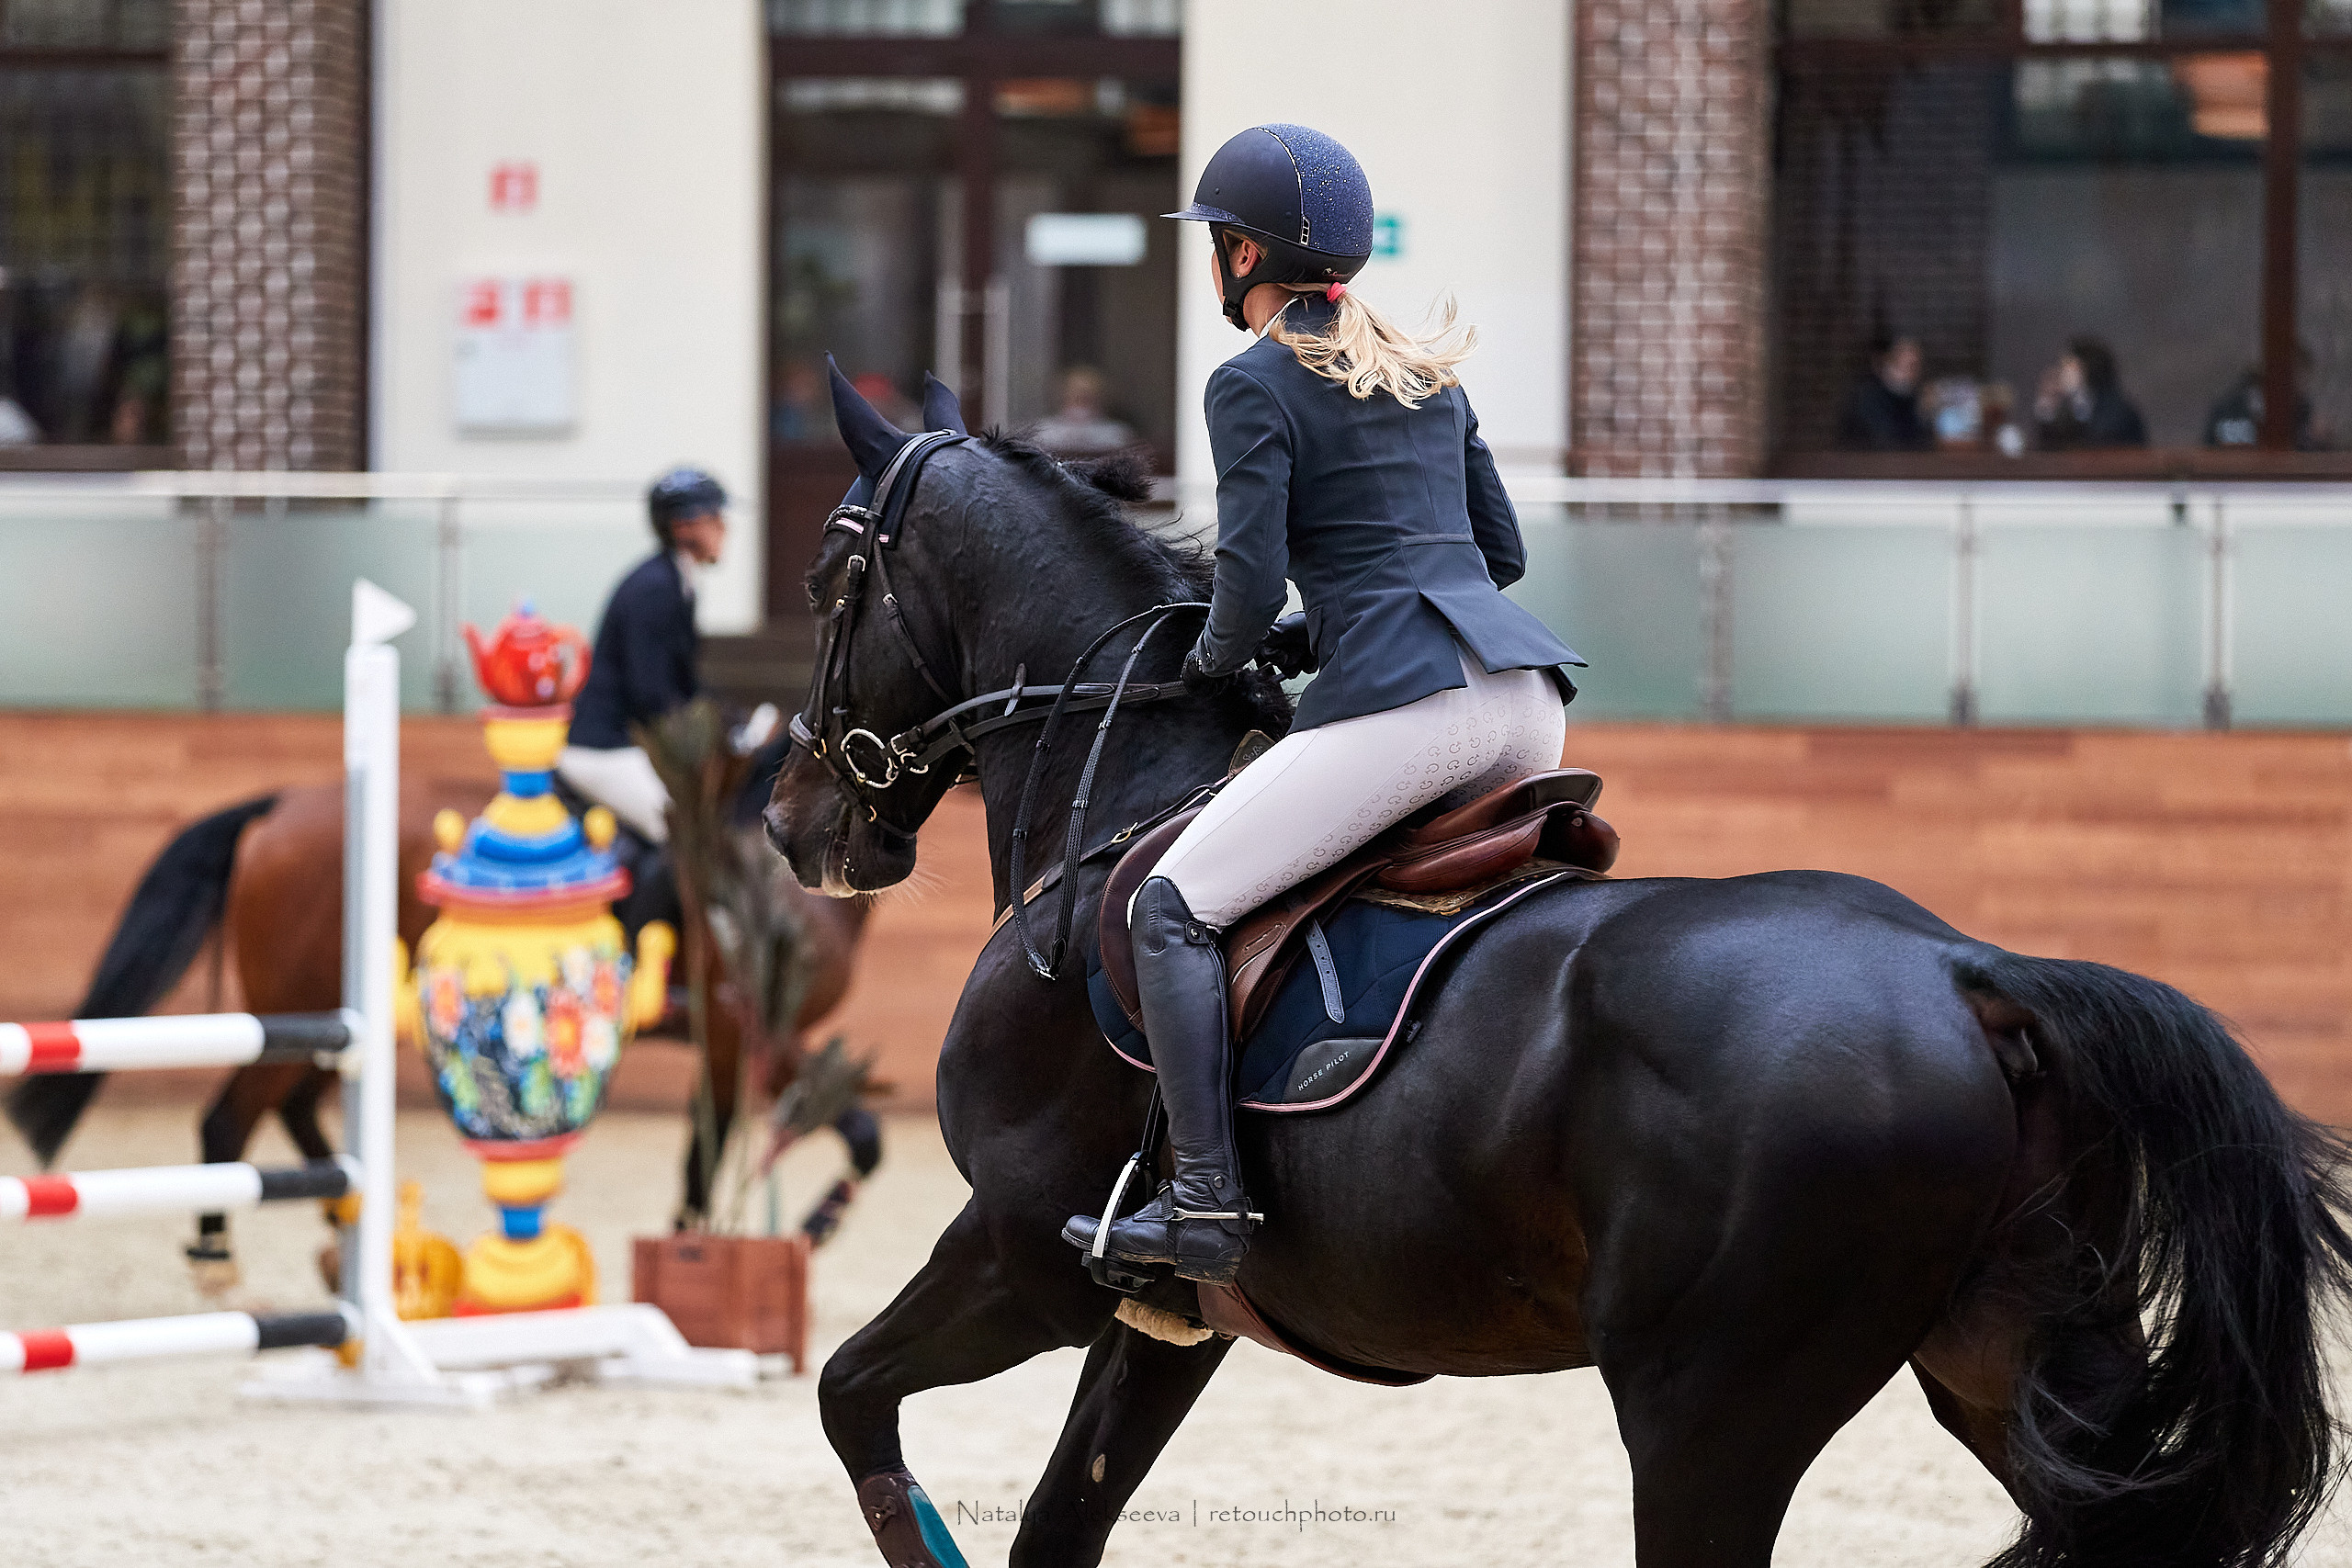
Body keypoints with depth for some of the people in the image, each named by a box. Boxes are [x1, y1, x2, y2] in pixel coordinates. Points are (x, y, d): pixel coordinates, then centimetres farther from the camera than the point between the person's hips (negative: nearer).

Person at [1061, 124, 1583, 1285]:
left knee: (1170, 908, -3)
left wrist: (1222, 655, 15)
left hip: (1402, 705, -8)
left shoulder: (1255, 384, 1)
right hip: (1526, 697, 8)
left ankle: (1207, 1204, -15)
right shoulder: (1433, 378, 24)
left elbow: (1251, 581, -7)